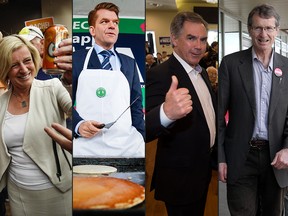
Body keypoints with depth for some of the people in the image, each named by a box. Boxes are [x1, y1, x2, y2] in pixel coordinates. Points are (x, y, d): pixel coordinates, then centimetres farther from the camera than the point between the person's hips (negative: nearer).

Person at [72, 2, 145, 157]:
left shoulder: (129, 63, 15)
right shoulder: (77, 59, 7)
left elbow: (136, 106, 14)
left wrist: (140, 142, 6)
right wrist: (78, 124, -14)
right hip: (87, 146, -2)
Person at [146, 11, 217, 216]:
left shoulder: (202, 72, 5)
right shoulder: (159, 75, -24)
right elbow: (145, 131, -37)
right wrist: (166, 114, -56)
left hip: (203, 170, 9)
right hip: (180, 179, -8)